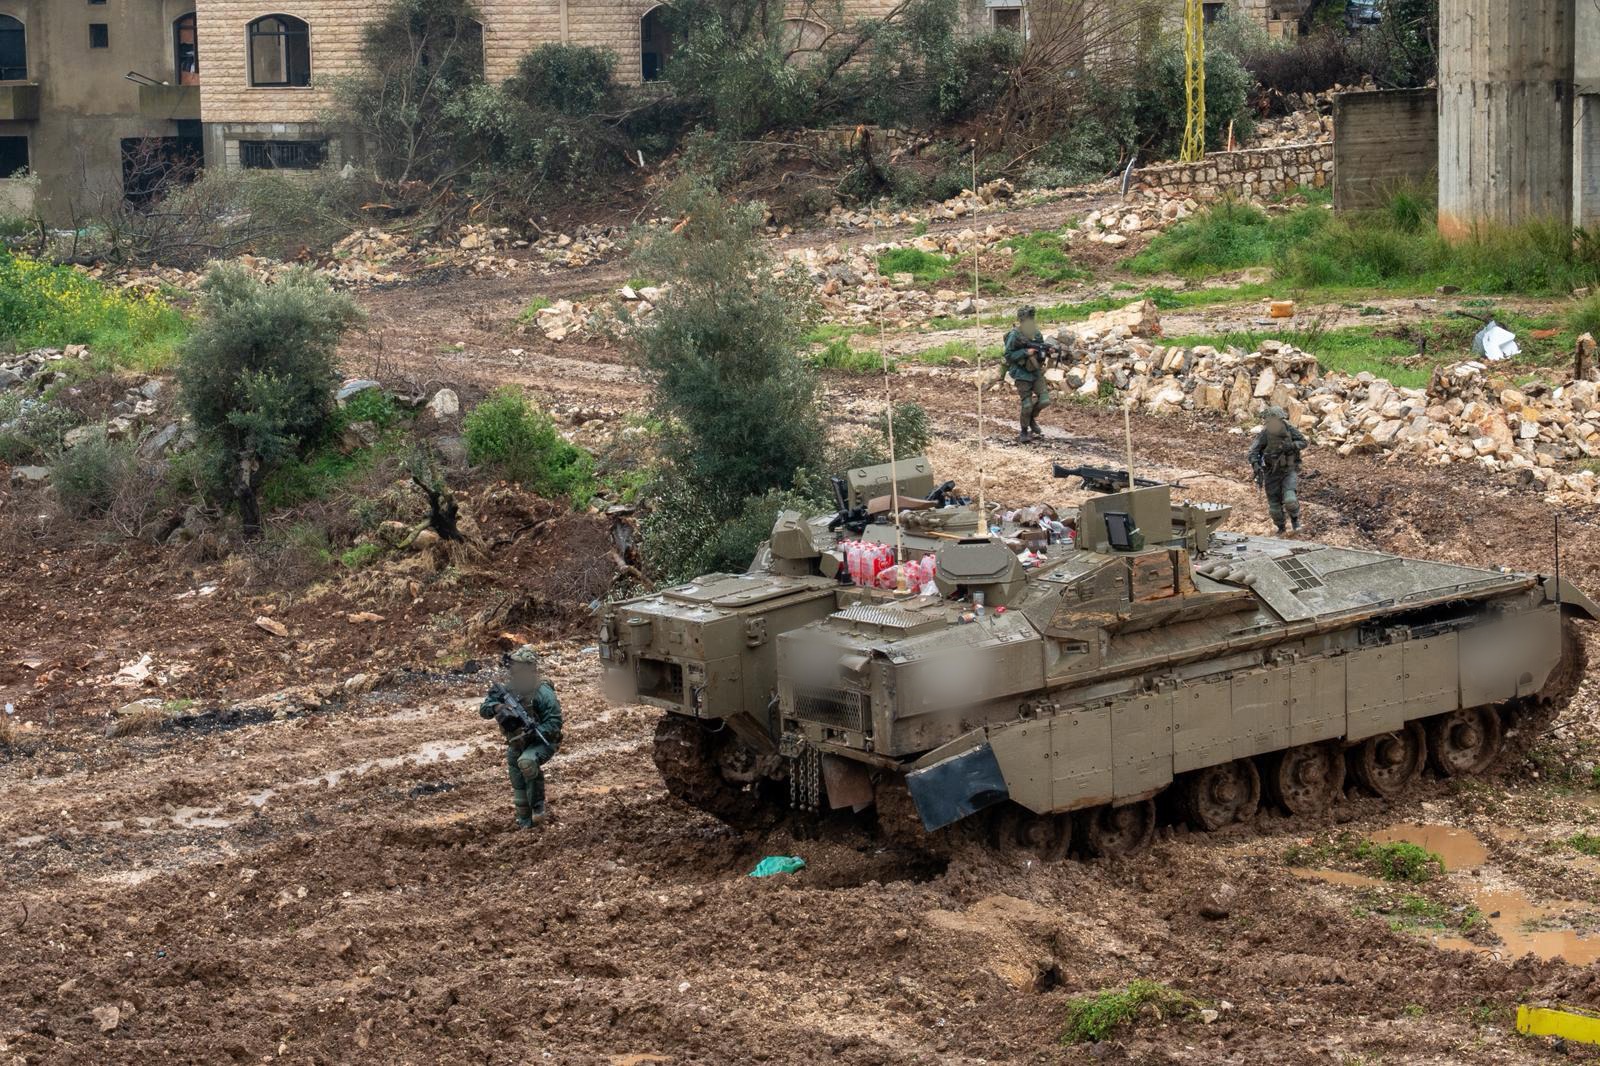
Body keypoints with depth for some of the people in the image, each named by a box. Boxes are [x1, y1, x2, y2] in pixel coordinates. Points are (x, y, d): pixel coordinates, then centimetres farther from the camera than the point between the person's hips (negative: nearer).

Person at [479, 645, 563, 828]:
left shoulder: (543, 692, -24)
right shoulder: (506, 689, -5)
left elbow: (554, 724, -25)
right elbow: (483, 710, -3)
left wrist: (530, 734, -37)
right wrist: (496, 706, -27)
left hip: (541, 742, -7)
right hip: (516, 744, 7)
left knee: (526, 762, -35)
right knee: (518, 785, 8)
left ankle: (538, 807, -22)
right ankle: (525, 823, 24)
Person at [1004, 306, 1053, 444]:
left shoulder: (1037, 334, 4)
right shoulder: (1014, 335, -14)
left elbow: (1042, 350, 16)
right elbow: (1008, 355, -15)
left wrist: (1041, 352, -7)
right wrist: (1026, 352, -22)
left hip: (1036, 372, 5)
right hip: (1022, 374, -5)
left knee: (1045, 400, -5)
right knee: (1027, 405, -4)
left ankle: (1032, 419, 23)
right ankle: (1024, 432, 16)